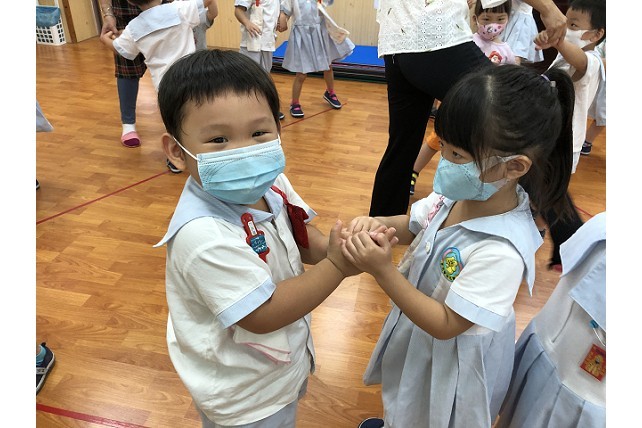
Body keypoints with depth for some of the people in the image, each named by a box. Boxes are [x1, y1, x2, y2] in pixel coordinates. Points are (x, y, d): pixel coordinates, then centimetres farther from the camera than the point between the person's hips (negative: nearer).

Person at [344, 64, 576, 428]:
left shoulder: (501, 251, -38)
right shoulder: (457, 193, -18)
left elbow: (445, 325, -30)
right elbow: (413, 226, 0)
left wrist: (383, 271, -36)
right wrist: (379, 224, -22)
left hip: (451, 356, -7)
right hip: (414, 335, 7)